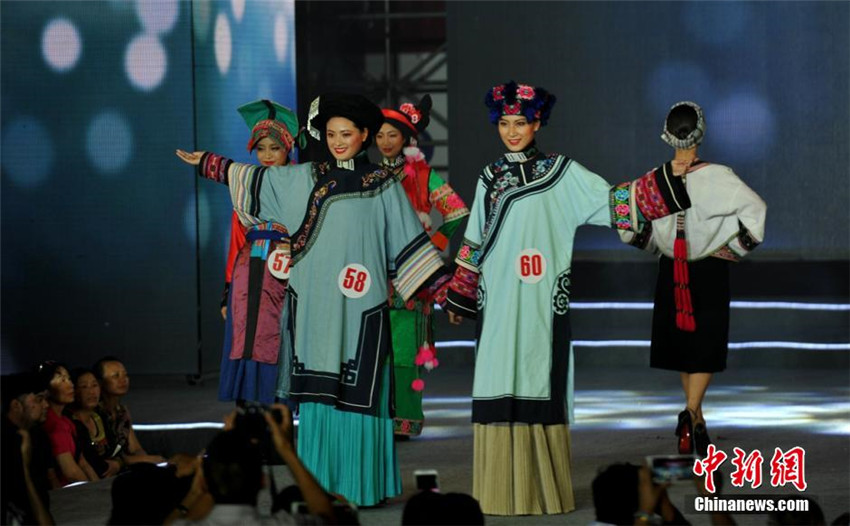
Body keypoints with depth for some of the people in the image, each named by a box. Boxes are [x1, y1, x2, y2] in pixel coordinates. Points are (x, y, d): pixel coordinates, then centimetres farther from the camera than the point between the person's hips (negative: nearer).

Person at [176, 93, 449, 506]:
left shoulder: (384, 185, 5)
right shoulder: (305, 178, 11)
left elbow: (409, 240, 6)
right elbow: (255, 179, 21)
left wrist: (443, 285, 2)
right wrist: (208, 163, 22)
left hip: (362, 303, -2)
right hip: (316, 300, 2)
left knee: (360, 390, -4)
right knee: (318, 389, 0)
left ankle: (364, 483, 2)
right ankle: (321, 481, 5)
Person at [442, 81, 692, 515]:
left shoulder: (562, 173, 3)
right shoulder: (490, 178, 14)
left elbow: (610, 201, -4)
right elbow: (473, 243, 19)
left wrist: (669, 181, -13)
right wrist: (458, 297, 22)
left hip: (541, 302, -3)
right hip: (497, 302, 3)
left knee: (539, 381, -4)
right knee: (499, 385, -1)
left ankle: (542, 488, 3)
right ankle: (501, 489, 5)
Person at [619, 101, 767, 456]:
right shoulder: (717, 177, -15)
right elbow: (755, 210, -21)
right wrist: (736, 248, -9)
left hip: (670, 272, 3)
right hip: (710, 272, -3)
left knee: (682, 345, 16)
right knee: (706, 346, 1)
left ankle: (697, 420, 24)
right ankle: (690, 413, -21)